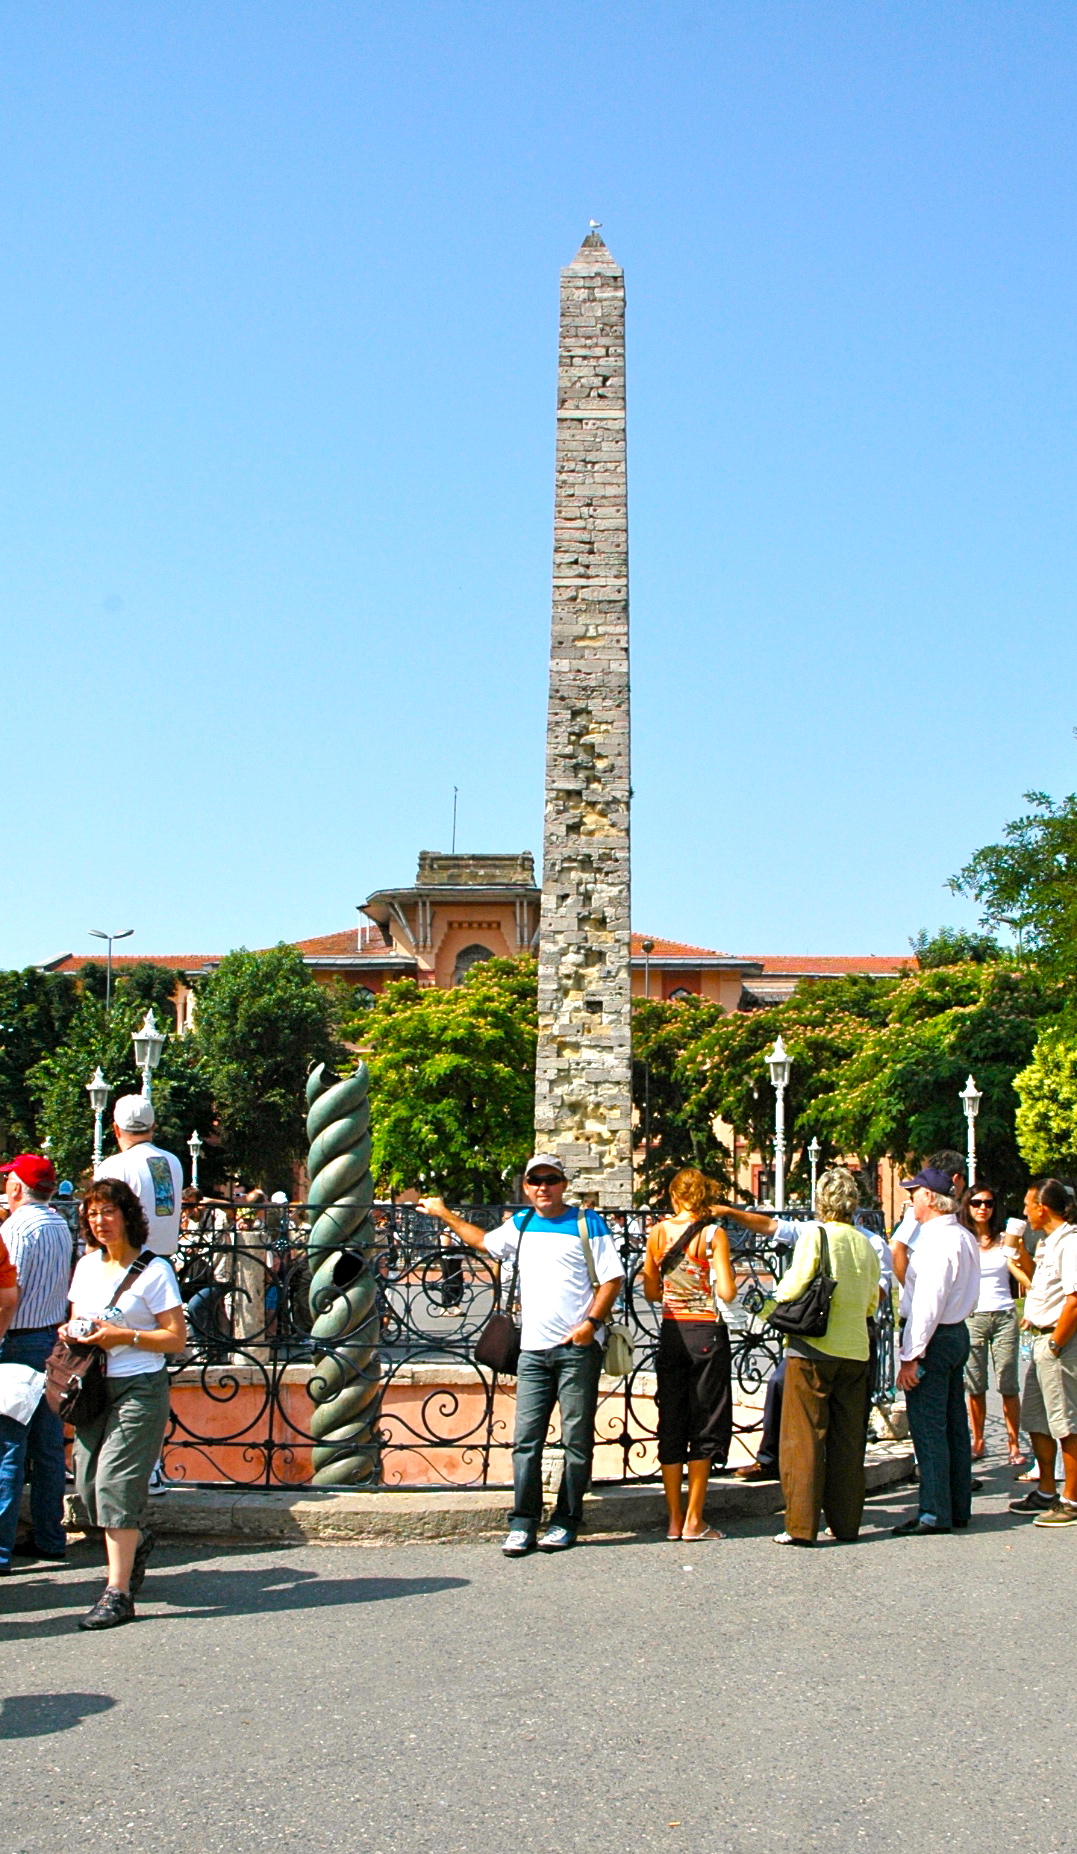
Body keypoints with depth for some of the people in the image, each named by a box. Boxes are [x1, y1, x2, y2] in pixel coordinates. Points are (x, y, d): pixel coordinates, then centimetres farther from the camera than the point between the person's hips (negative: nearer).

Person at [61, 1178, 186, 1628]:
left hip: (139, 1389, -6)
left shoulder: (154, 1270, -7)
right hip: (94, 1388, 6)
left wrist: (125, 1336, -19)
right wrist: (72, 1333, 1)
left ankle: (118, 1592, -6)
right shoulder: (86, 1266, 12)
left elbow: (177, 1338, -8)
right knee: (88, 1485, 7)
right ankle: (137, 1539, 37)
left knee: (115, 1482, -12)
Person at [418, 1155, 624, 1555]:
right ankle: (522, 1525, 3)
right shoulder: (520, 1225, 16)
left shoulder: (587, 1224, 0)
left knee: (577, 1439, 1)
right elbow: (484, 1240, 35)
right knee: (526, 1439, -1)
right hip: (533, 1349, 4)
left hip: (578, 1347, -4)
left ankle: (566, 1522, 10)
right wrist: (444, 1214, 39)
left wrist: (592, 1322, -14)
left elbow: (613, 1278, -3)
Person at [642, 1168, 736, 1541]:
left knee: (671, 1424, 11)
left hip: (671, 1333, 3)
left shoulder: (658, 1233, 2)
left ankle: (674, 1520, 15)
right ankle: (694, 1521, 7)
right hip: (707, 1334, -3)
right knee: (705, 1425, 6)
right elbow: (727, 1293, -15)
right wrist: (714, 1277, 5)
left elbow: (651, 1291, 9)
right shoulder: (714, 1234, -8)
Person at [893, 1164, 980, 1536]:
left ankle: (935, 1514, -2)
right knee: (954, 1425, 13)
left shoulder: (937, 1242, -18)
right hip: (958, 1334, 10)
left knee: (928, 1429, -5)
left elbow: (928, 1303, -23)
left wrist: (911, 1356, -22)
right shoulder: (965, 1238, 12)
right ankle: (958, 1509, 20)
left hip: (934, 1338, -10)